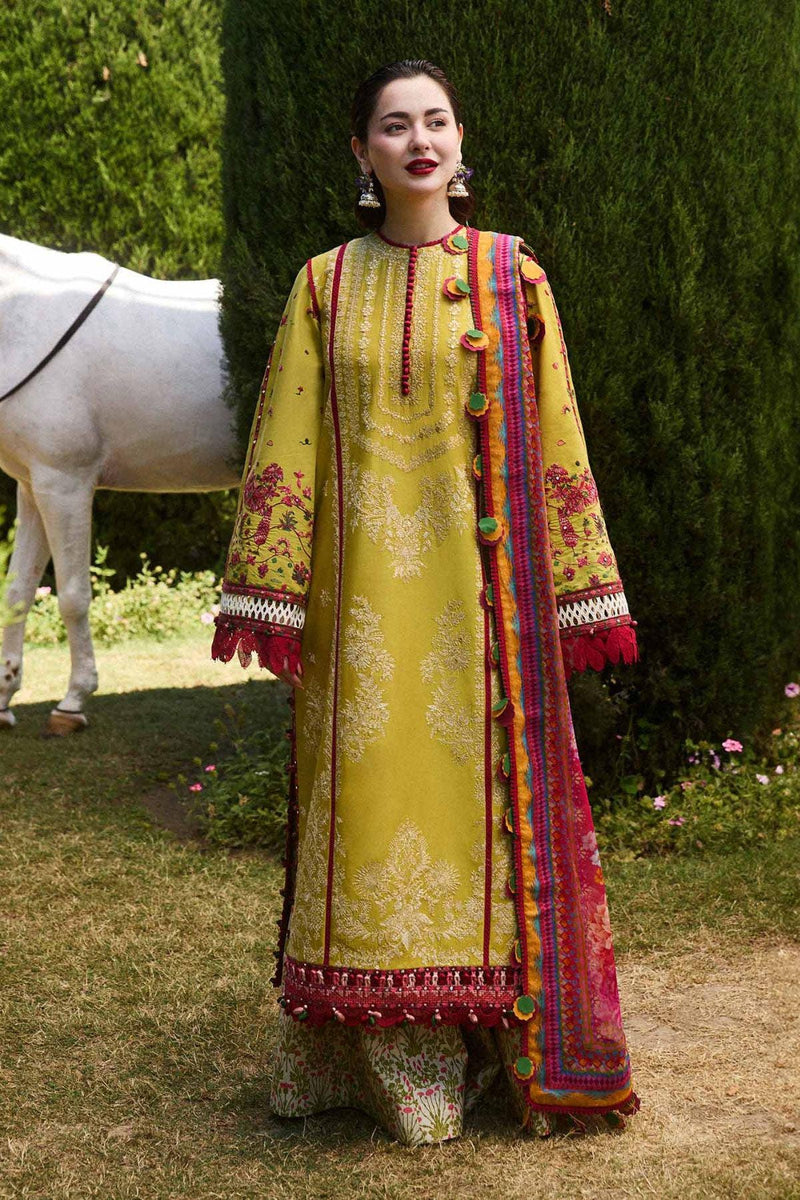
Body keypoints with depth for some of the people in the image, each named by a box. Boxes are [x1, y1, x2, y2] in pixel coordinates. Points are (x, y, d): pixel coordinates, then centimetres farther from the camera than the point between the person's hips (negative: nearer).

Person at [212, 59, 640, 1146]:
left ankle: (470, 1038, 13)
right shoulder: (326, 285, 8)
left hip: (479, 586, 0)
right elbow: (285, 447, 5)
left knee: (478, 784, 1)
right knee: (369, 789, 0)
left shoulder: (511, 277, 7)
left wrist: (578, 592, 1)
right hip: (364, 587, 1)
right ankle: (386, 1051, 10)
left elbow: (555, 443, 6)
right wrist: (271, 592, -2)